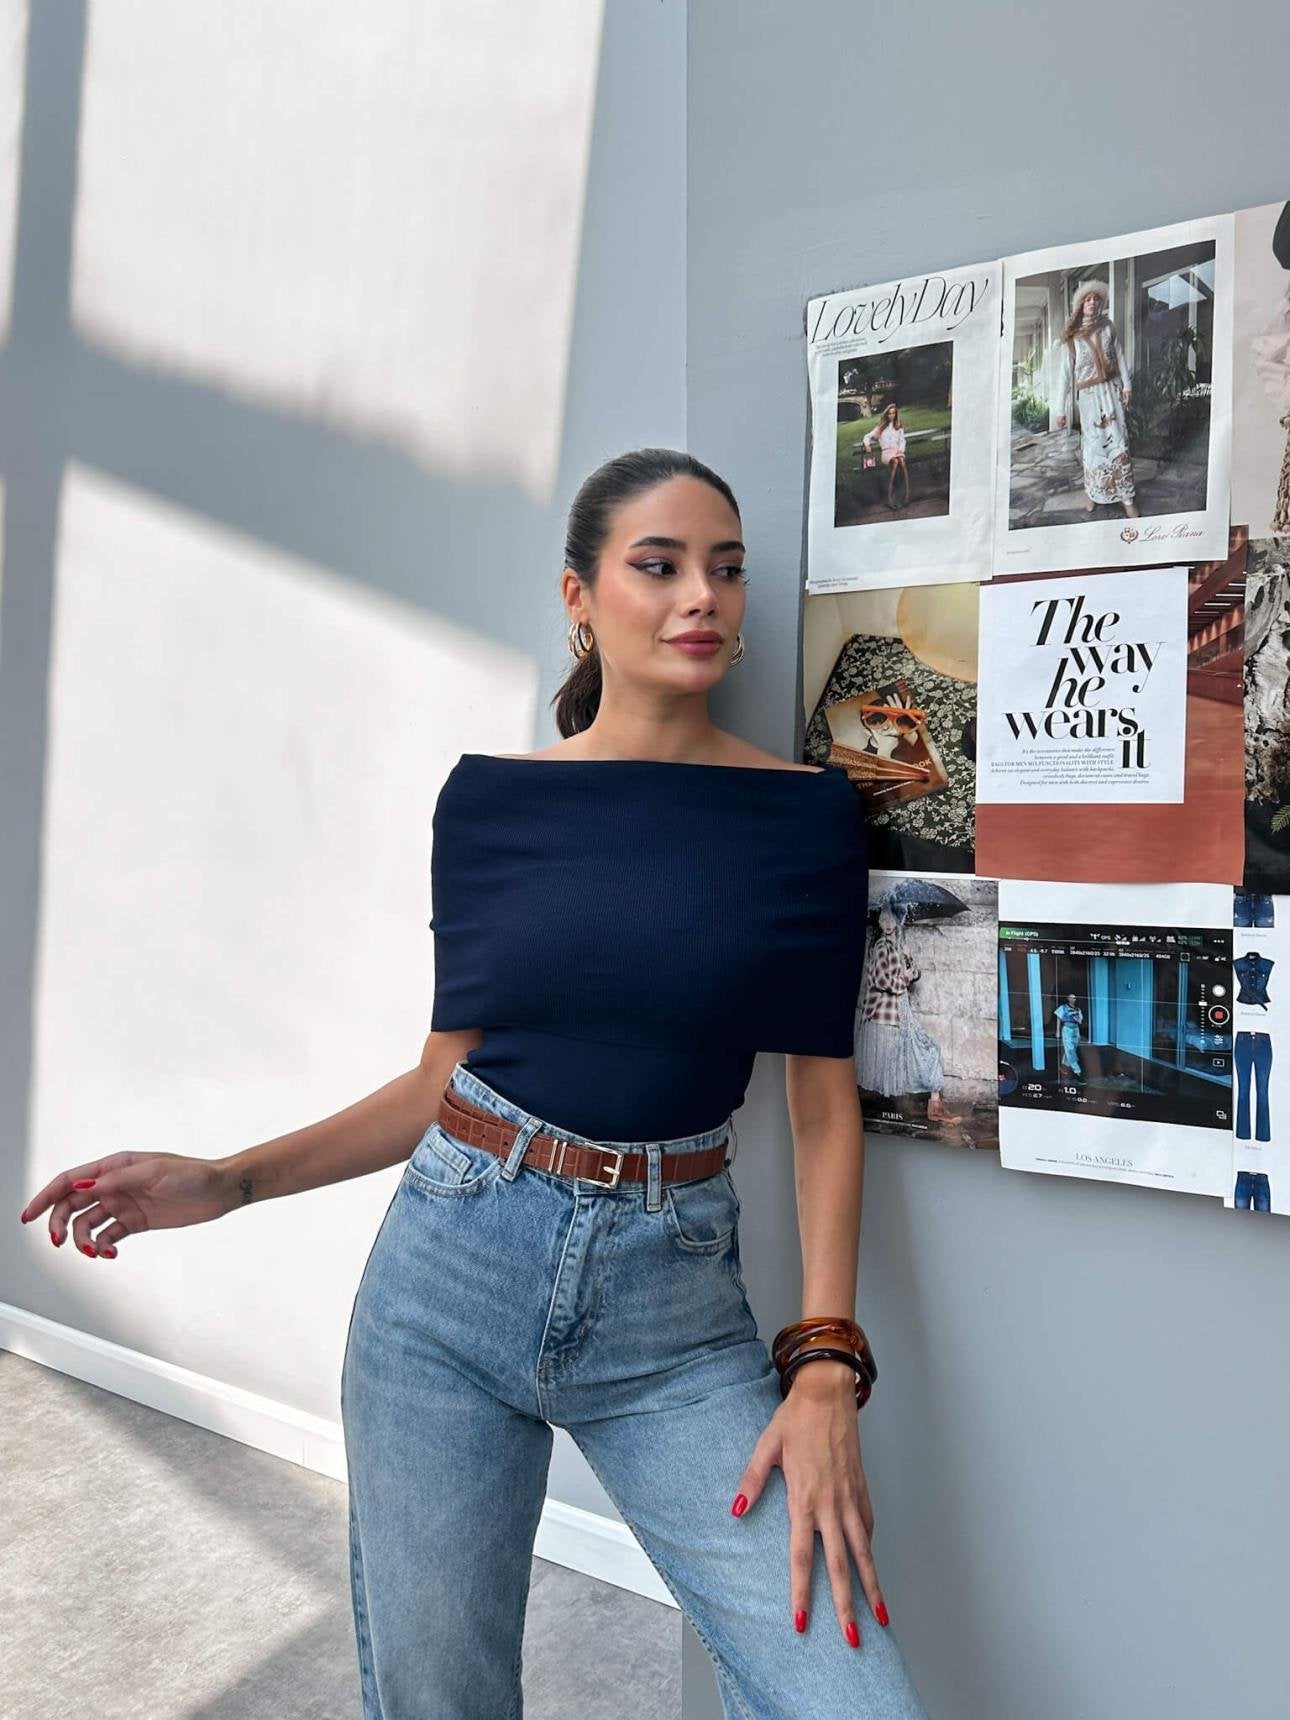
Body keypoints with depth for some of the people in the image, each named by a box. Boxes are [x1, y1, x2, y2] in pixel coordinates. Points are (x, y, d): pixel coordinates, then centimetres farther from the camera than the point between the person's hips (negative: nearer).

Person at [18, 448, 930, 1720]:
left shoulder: (804, 814, -2)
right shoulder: (489, 800, 1)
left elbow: (823, 1101, -1)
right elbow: (447, 1076, 7)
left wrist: (825, 1366, -9)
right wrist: (227, 1183, 0)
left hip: (672, 1311, 0)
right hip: (452, 1278, 1)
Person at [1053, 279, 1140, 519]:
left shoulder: (1107, 327, 2)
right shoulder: (1071, 338, -5)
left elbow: (1120, 357, 7)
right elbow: (1064, 374, -6)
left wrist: (1126, 385, 0)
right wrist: (1061, 410, -8)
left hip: (1111, 390, 2)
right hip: (1088, 396, -2)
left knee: (1118, 442, -2)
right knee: (1093, 445, 4)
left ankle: (1127, 498, 1)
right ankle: (1093, 493, 24)